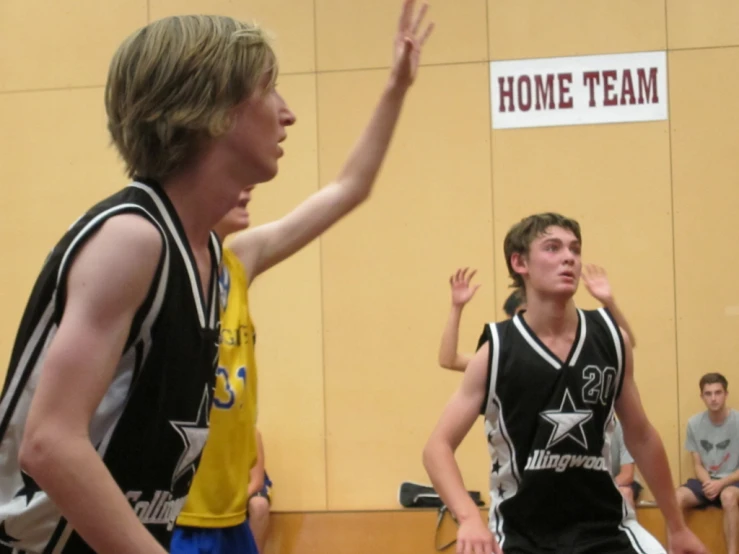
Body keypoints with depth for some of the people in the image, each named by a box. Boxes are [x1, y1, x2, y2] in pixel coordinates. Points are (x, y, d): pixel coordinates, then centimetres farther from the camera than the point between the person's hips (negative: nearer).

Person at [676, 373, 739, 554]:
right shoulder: (694, 423, 0)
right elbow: (698, 465, 6)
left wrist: (721, 483, -21)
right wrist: (708, 483, -16)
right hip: (707, 481, 3)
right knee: (675, 498, -27)